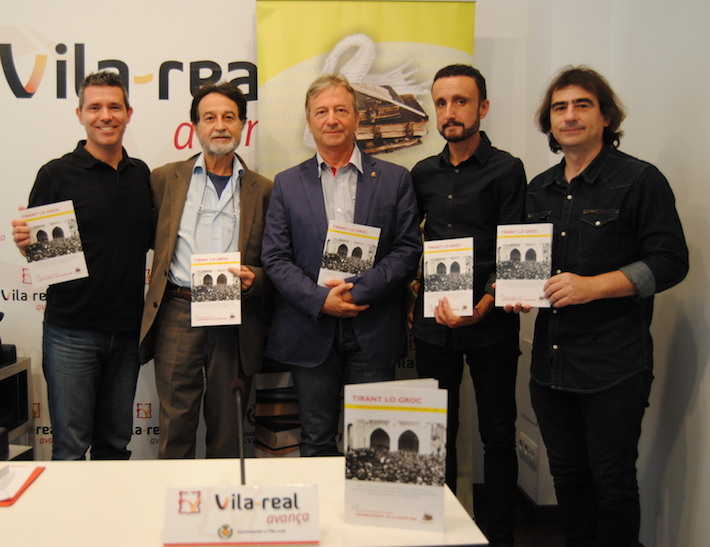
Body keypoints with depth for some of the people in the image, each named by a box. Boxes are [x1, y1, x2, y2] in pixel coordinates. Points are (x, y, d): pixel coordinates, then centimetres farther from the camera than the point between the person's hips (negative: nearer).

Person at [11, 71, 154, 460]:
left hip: (127, 331, 4)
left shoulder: (142, 174, 9)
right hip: (71, 332, -4)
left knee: (116, 445, 14)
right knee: (70, 449, 4)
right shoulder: (56, 175, -5)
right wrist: (24, 241, -23)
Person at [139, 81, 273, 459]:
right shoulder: (165, 179, 10)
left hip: (236, 321, 0)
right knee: (175, 425, 5)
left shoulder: (263, 190, 9)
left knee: (227, 430, 9)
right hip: (178, 315, 0)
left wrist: (253, 278, -11)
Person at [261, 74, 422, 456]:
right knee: (316, 442, 10)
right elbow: (275, 258, 2)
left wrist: (357, 290, -13)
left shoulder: (394, 179, 6)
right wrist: (320, 300, -12)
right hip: (311, 333, 1)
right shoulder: (287, 184, 8)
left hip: (373, 336, 0)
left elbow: (408, 250, -1)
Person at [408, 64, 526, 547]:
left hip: (491, 325, -4)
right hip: (433, 323, 4)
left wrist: (482, 307, -23)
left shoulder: (507, 169, -4)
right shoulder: (423, 174, 10)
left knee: (498, 433, 7)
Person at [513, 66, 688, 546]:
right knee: (567, 474, 17)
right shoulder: (540, 189, 13)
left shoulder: (640, 180, -6)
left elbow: (670, 262, -11)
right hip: (550, 360, 6)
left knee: (612, 481, 5)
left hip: (615, 366, -6)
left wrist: (592, 286, -20)